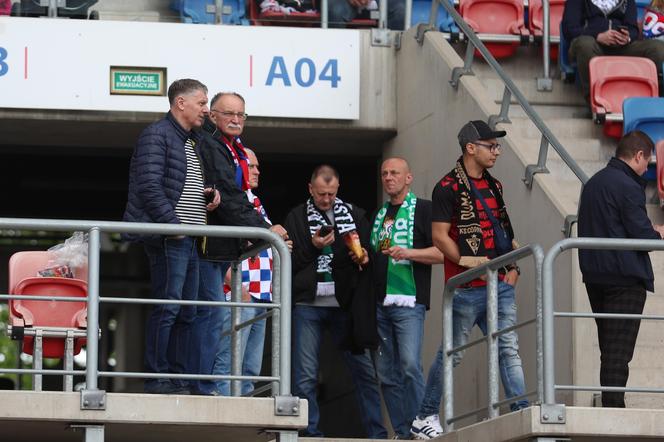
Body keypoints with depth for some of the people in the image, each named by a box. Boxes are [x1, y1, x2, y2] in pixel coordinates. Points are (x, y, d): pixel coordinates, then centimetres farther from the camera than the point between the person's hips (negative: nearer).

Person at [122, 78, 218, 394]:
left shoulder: (194, 143, 22)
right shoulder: (157, 135, -7)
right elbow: (149, 186, -16)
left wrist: (211, 194, 11)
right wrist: (172, 223, -18)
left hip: (191, 239, 9)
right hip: (169, 238, -9)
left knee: (186, 312, 9)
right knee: (168, 306, -10)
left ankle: (181, 378, 11)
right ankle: (157, 378, -8)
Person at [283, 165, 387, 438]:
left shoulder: (355, 215, 13)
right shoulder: (296, 218, 6)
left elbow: (369, 253, 18)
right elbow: (289, 262, 2)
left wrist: (364, 257, -4)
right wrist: (313, 247, -12)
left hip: (345, 303, 2)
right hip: (308, 304, -2)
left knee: (364, 370, 1)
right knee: (305, 376, -3)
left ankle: (377, 434, 4)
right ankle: (311, 434, 2)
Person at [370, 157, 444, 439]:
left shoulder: (423, 209, 2)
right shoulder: (378, 215, 22)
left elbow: (442, 253, -7)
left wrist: (408, 252, -20)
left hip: (408, 302, -7)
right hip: (379, 304, 7)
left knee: (410, 366, -18)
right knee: (387, 373, 4)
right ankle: (401, 433, 8)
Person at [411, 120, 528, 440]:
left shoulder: (494, 186, 17)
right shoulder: (449, 188, -7)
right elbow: (439, 236, -11)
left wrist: (514, 266, 11)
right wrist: (465, 260, -20)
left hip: (500, 283, 7)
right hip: (467, 287, -7)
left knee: (509, 350, 0)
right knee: (452, 353, 2)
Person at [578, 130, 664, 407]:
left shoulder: (592, 183, 14)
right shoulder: (627, 186, -14)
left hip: (595, 277, 8)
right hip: (625, 278, -8)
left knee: (609, 349, 14)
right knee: (619, 351, -9)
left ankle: (609, 406, 15)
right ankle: (614, 408, -12)